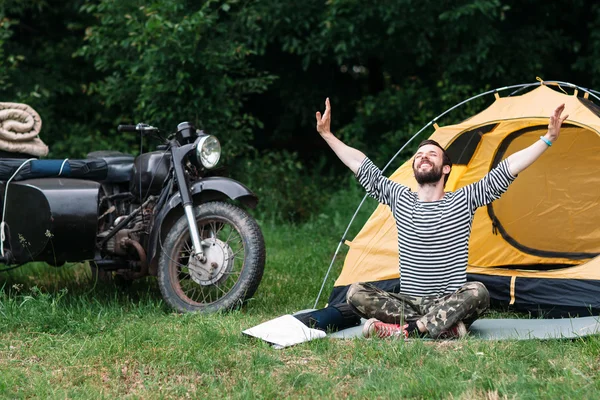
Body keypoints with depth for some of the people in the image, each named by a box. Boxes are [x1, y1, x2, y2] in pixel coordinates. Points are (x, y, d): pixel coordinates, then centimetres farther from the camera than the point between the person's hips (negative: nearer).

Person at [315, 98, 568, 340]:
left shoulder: (464, 201, 1)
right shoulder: (400, 199, 7)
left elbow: (509, 169, -5)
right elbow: (361, 166, 10)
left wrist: (548, 139, -11)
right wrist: (327, 135, 11)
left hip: (450, 303, -2)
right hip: (408, 301, 2)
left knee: (477, 293, -36)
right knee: (355, 293, -24)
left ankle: (405, 329, -36)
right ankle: (445, 328, -30)